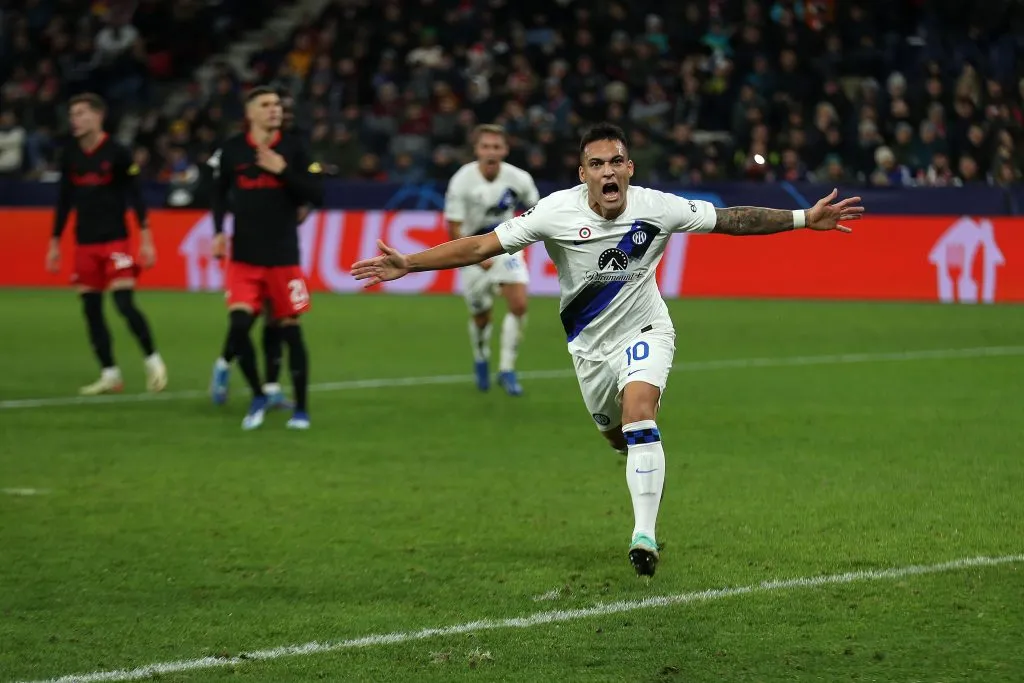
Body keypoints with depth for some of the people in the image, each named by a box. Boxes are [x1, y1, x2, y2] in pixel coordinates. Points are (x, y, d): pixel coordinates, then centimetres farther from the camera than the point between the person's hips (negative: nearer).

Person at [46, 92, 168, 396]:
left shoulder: (117, 154, -6)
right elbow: (64, 201, 15)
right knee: (91, 310, 3)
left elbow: (135, 197, -6)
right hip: (84, 243, 5)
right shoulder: (70, 155, 8)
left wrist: (145, 240, -10)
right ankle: (109, 374, 9)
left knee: (124, 304, -14)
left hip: (115, 240, -5)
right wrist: (54, 244, 14)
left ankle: (152, 360, 3)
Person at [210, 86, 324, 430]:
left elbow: (317, 193, -6)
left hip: (283, 256, -1)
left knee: (290, 328, 3)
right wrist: (219, 231, 7)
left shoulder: (292, 149, -1)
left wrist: (283, 171, -17)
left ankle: (301, 408, 15)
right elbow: (219, 191, 17)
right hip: (244, 257, 1)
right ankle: (258, 396, 7)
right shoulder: (232, 150, 1)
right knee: (238, 325, -14)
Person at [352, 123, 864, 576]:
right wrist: (407, 264, -23)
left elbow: (732, 219, -8)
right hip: (590, 345, 2)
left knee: (638, 413, -27)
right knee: (616, 435, 13)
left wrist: (805, 219, -11)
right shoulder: (557, 211, -21)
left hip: (644, 332, -2)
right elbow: (482, 246, -18)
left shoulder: (658, 208, -19)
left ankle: (645, 535, -28)